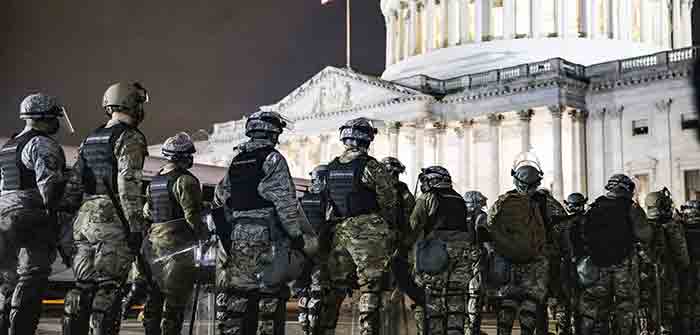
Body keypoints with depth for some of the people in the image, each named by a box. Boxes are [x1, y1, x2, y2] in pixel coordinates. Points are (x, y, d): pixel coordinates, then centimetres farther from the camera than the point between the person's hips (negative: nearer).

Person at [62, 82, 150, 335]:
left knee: (83, 285, 11)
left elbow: (74, 184, 17)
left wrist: (69, 217, 22)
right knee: (108, 288, -5)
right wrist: (136, 227, -17)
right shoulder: (130, 138, -7)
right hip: (113, 221, -7)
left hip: (85, 218, 7)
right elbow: (129, 185, -17)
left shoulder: (90, 139, 18)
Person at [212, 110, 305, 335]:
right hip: (265, 238, -6)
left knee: (235, 295, 11)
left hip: (234, 237, 7)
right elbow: (286, 203, -12)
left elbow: (220, 199, 16)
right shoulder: (272, 159, -7)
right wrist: (296, 234, -6)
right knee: (270, 295, -1)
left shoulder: (235, 159, 14)